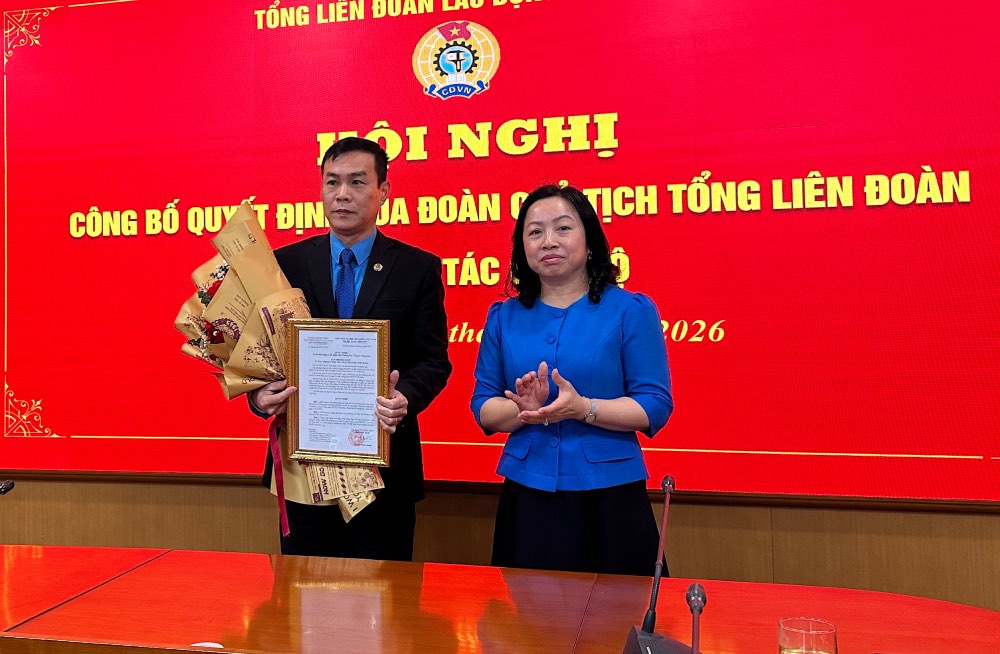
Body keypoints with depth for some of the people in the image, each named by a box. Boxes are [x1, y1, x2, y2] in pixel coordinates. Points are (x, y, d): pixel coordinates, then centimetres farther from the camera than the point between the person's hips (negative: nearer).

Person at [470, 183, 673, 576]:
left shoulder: (631, 311, -2)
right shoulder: (503, 317, 6)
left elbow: (655, 406, -7)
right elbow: (483, 408, 6)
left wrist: (582, 408, -22)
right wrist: (523, 409, -16)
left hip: (609, 500, -2)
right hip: (526, 500, 3)